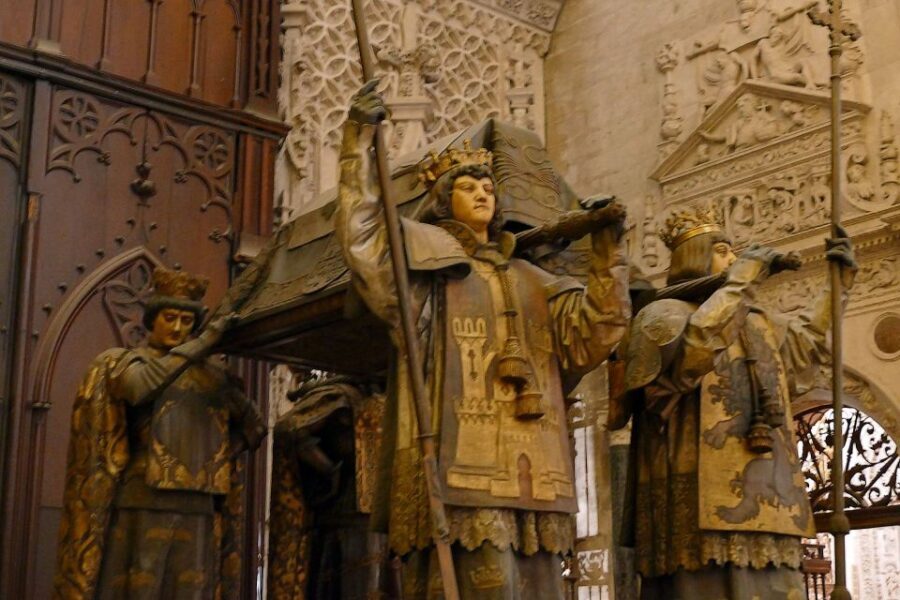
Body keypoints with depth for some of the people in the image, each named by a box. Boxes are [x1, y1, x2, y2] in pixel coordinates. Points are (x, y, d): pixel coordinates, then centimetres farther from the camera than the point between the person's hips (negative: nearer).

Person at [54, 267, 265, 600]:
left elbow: (254, 426, 22)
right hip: (141, 505, -4)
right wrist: (203, 342, -15)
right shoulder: (119, 363, 5)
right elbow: (139, 386, -19)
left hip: (195, 510, 4)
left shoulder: (210, 373, 17)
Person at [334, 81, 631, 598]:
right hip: (462, 463, -6)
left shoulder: (530, 282, 25)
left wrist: (608, 252, 4)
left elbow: (595, 334, 14)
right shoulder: (425, 260, 11)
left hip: (529, 474, 6)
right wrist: (361, 140, -9)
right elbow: (361, 236, -6)